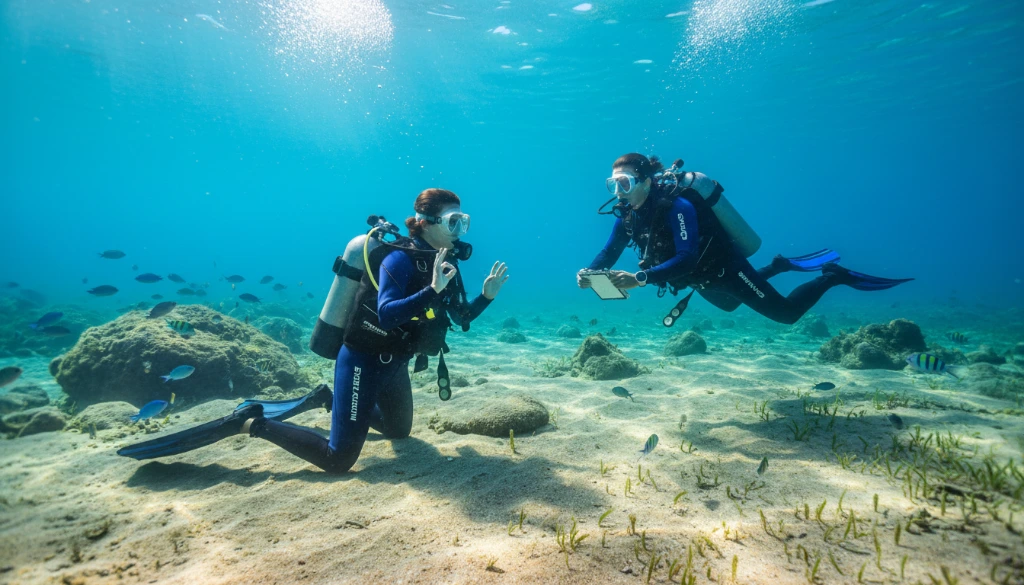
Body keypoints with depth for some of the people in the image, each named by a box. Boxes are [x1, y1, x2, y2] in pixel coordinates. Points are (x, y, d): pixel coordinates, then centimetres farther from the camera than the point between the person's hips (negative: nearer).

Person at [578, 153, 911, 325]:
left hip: (725, 269, -8)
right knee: (730, 306, 35)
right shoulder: (627, 215, -12)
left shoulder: (677, 206, -35)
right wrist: (590, 275, -31)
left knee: (787, 313, 4)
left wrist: (640, 279, -55)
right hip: (703, 279, 8)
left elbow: (686, 258, -46)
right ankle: (778, 266, 45)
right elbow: (608, 254, -10)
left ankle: (834, 276, 25)